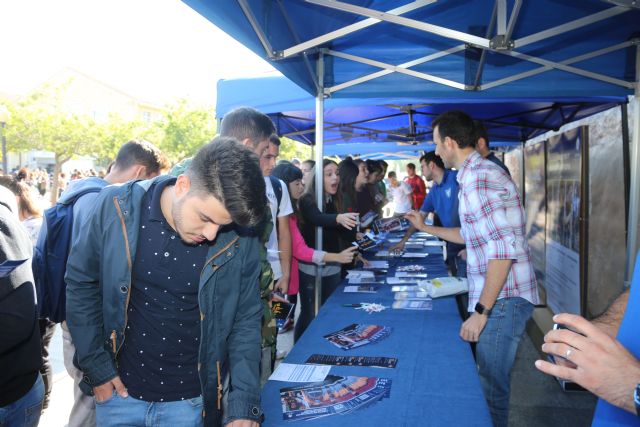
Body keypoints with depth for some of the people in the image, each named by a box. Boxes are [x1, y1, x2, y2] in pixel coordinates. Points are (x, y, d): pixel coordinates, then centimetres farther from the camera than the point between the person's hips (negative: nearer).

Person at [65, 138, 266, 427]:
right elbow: (81, 284, -4)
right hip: (119, 389, 1)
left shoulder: (240, 242, -17)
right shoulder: (116, 207, -16)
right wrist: (96, 368, -5)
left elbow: (245, 322, -6)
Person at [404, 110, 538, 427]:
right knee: (489, 384, 19)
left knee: (491, 392, 1)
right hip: (498, 297, 10)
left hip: (502, 300, -10)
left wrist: (481, 311, -21)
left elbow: (504, 248, -24)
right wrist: (426, 228, 30)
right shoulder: (477, 173, 14)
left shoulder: (478, 177, -17)